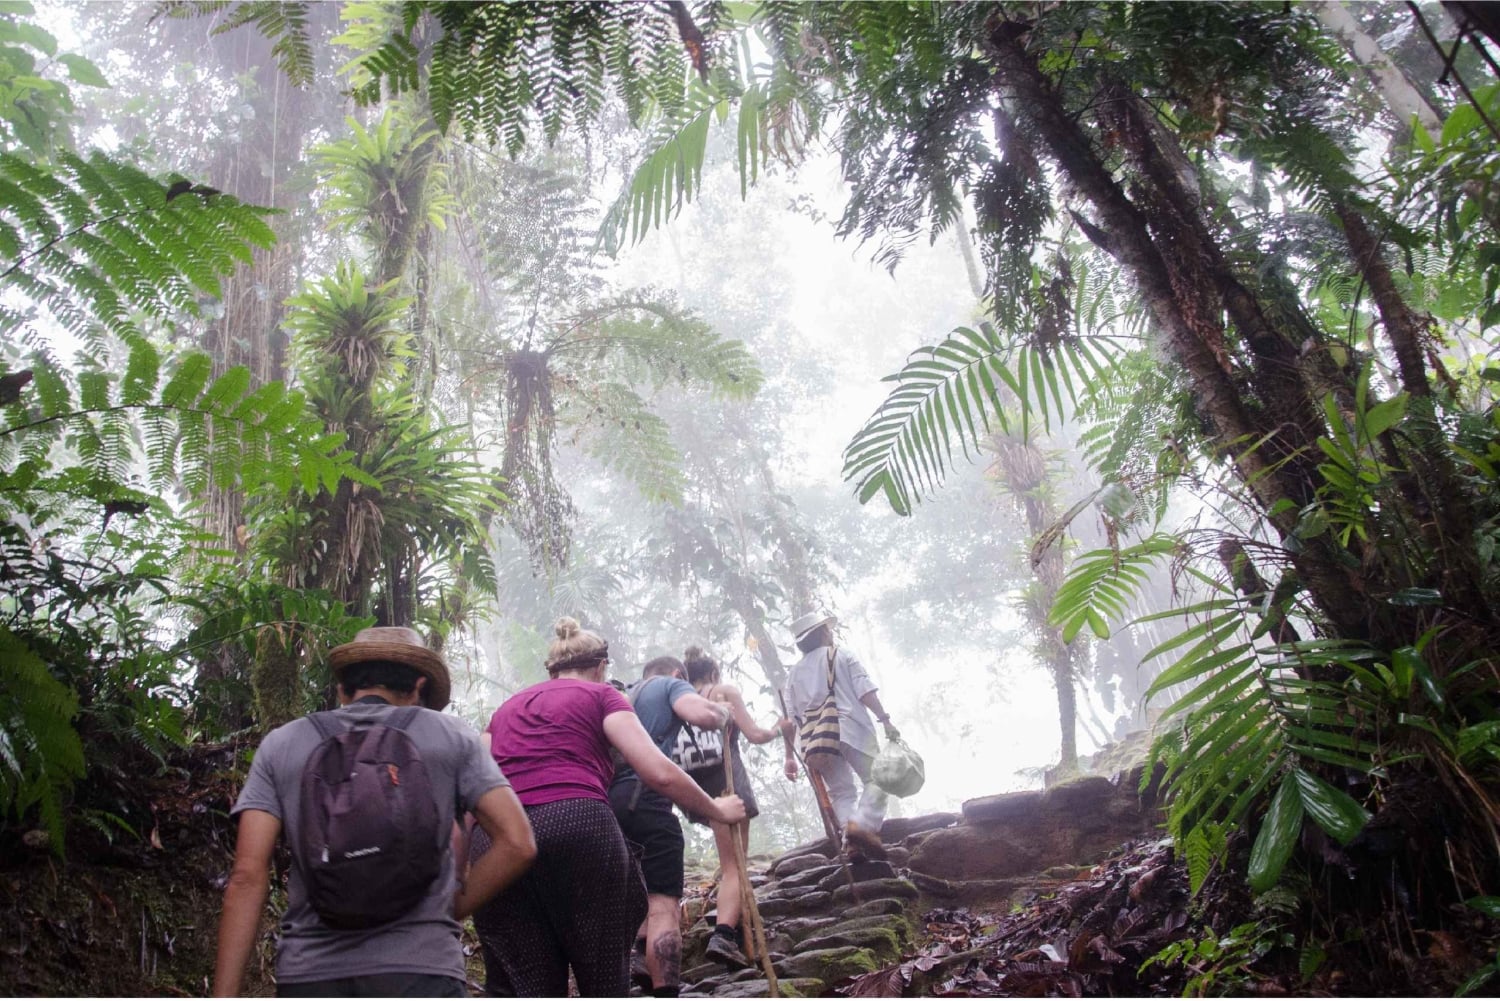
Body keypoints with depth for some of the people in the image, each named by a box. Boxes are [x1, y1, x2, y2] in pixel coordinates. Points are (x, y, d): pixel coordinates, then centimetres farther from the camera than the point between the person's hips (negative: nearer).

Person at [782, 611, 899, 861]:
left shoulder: (794, 673, 20)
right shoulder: (842, 656, 11)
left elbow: (790, 718, 14)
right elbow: (865, 692, -3)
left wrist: (790, 756, 14)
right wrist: (886, 720, -5)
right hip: (851, 729, -4)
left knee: (840, 791, 13)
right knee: (875, 780, 2)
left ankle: (848, 828, -8)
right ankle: (863, 824, -22)